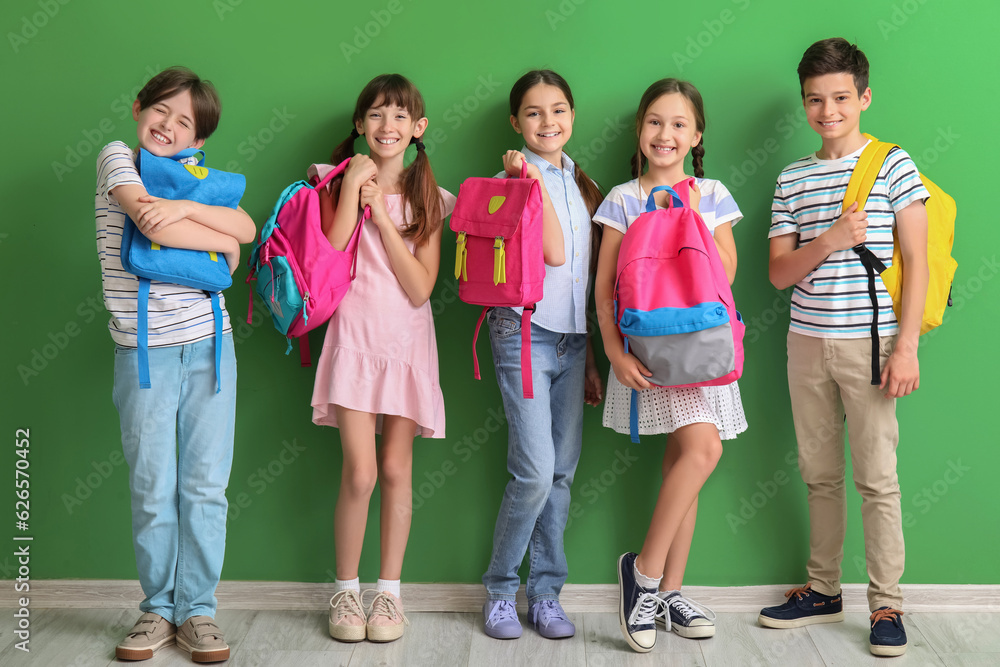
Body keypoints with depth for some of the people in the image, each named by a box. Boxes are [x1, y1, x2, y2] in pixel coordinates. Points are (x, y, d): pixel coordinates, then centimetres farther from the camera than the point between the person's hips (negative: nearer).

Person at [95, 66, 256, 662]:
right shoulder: (117, 157, 3)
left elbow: (246, 226, -2)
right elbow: (152, 223, -14)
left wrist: (185, 208, -16)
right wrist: (221, 242, -5)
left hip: (208, 344, 3)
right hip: (144, 351, -3)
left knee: (205, 486, 4)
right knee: (153, 489, 3)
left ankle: (198, 610, 14)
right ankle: (159, 609, 17)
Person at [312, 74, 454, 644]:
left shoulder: (429, 199, 5)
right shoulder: (342, 184, 4)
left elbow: (420, 288, -6)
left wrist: (381, 214, -10)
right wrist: (352, 190, -13)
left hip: (407, 342, 1)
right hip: (355, 336, -1)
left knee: (396, 470, 4)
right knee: (360, 473, -8)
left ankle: (390, 591, 16)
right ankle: (347, 590, 9)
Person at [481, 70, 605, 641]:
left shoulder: (583, 184, 14)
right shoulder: (513, 179, -4)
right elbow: (553, 252, -16)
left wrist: (591, 357, 17)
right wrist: (534, 179, -18)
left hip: (572, 337, 6)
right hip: (525, 332, -6)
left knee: (563, 471, 6)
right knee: (536, 471, -12)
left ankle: (546, 594, 17)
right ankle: (500, 590, 7)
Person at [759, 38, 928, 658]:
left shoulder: (893, 164, -1)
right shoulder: (792, 179, 10)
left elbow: (917, 261, -3)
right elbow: (779, 273, 6)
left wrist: (907, 345, -10)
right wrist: (828, 241, -13)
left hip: (870, 342, -4)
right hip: (807, 342, 4)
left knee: (877, 477, 0)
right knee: (820, 474, 12)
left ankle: (887, 604, 11)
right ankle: (824, 590, 24)